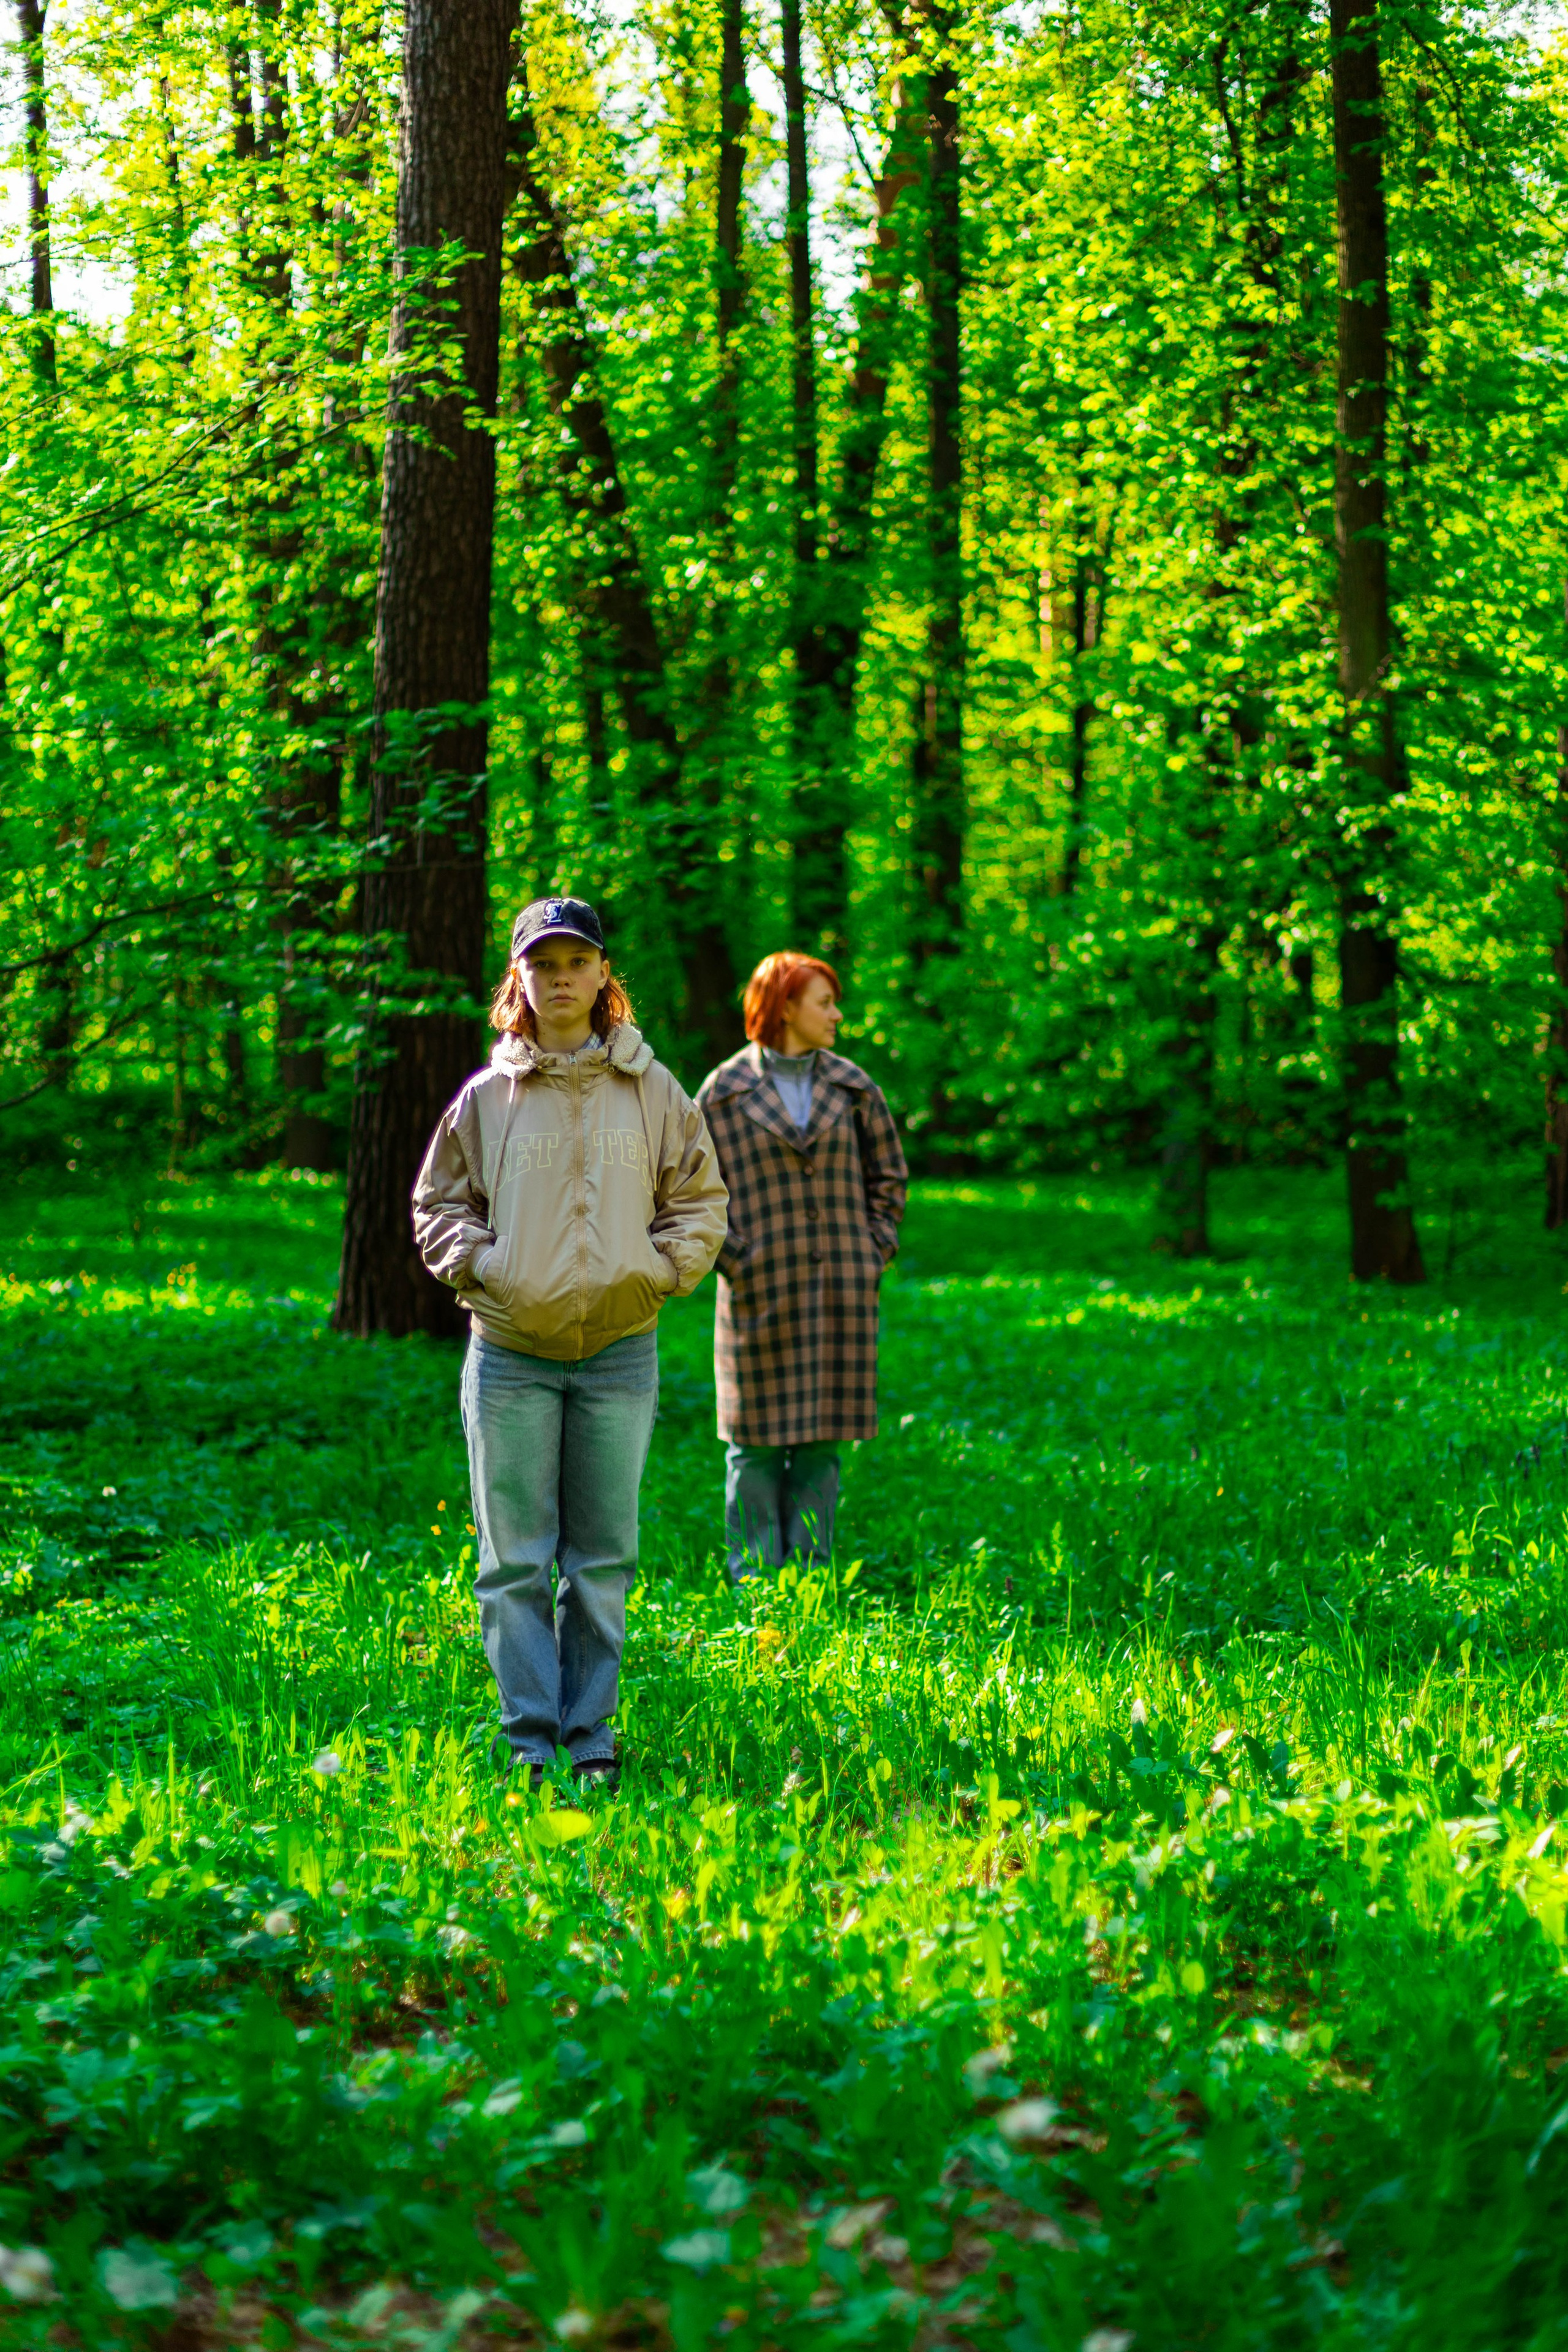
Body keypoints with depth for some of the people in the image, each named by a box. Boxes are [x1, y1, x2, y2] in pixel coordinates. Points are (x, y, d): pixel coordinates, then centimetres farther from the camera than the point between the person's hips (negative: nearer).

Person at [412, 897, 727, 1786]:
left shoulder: (654, 1093, 5)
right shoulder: (486, 1097, 3)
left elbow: (701, 1201, 11)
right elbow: (440, 1205, 11)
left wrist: (659, 1272, -3)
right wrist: (483, 1267, -5)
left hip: (620, 1351, 1)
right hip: (511, 1353, -1)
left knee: (605, 1558, 6)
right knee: (516, 1560, 0)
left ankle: (592, 1734, 13)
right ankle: (531, 1738, 6)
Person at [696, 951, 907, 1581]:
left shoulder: (851, 1087, 8)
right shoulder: (725, 1092, -1)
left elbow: (889, 1176, 15)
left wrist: (874, 1253, 5)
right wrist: (734, 1258, -7)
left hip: (840, 1292, 3)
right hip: (762, 1293, -3)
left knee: (823, 1439, 6)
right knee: (757, 1442, 0)